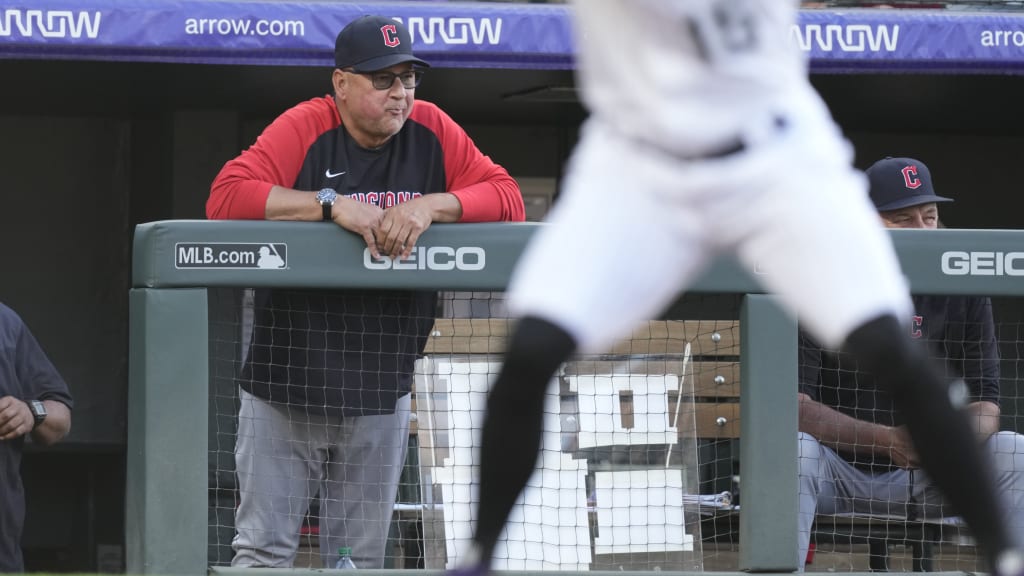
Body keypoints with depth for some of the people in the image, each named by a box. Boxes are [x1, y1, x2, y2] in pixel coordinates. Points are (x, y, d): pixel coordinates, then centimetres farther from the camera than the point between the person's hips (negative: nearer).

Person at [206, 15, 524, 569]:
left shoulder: (432, 132, 2)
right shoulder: (305, 128, -8)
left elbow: (508, 198, -4)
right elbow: (225, 196, -19)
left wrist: (431, 205, -21)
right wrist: (331, 203, -26)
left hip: (380, 396, 3)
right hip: (285, 384, -3)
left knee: (361, 559, 8)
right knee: (263, 552, -3)